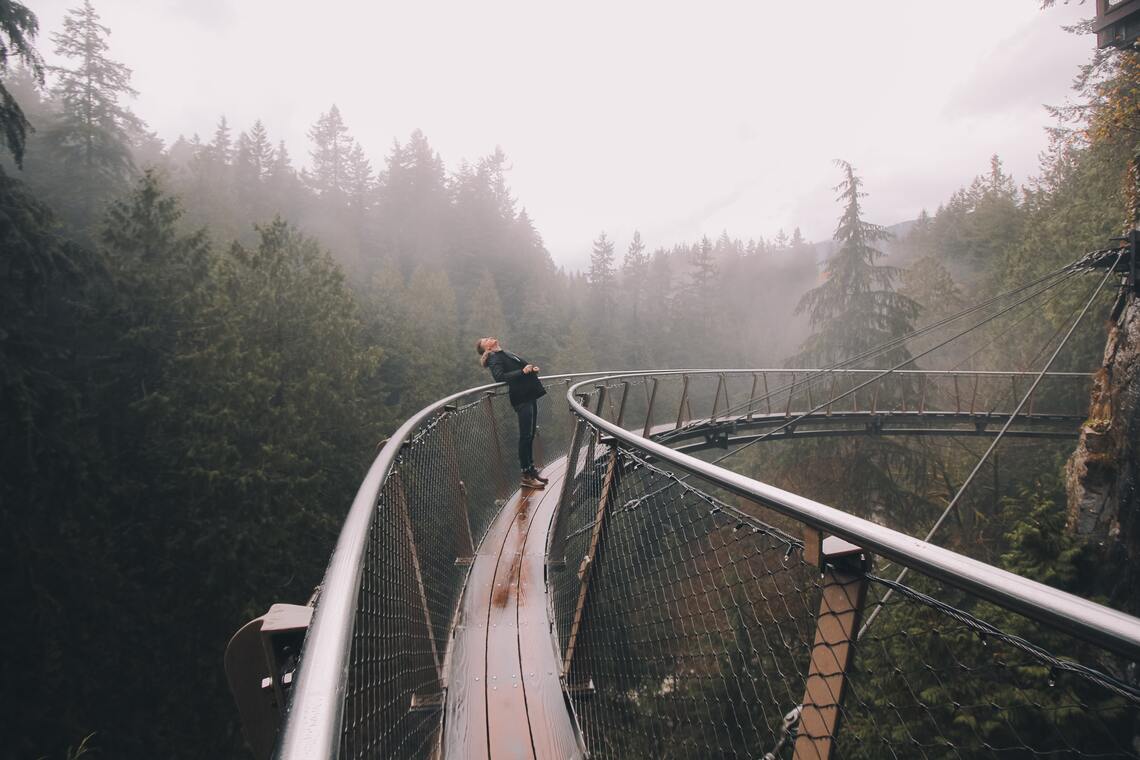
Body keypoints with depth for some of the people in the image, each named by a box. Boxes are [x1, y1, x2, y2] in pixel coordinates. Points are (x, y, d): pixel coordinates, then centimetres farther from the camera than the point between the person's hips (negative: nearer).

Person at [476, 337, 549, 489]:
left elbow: (521, 368, 26)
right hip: (521, 398, -8)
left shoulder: (505, 354, 22)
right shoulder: (494, 358, -3)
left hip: (530, 395, 8)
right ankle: (526, 475, -1)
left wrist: (532, 369, 5)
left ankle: (531, 470, 21)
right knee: (525, 436, -7)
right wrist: (523, 371, -21)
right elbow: (499, 376, -19)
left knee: (530, 435, 12)